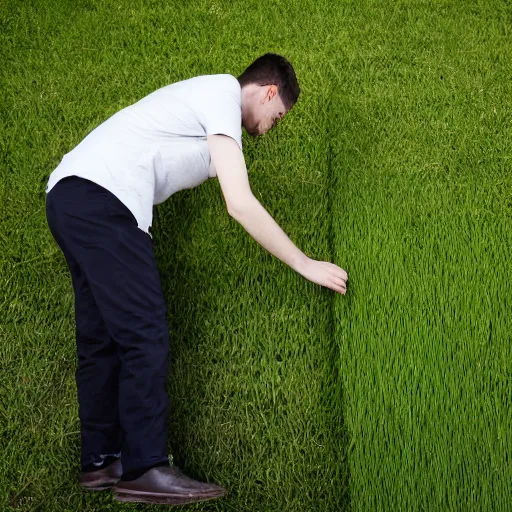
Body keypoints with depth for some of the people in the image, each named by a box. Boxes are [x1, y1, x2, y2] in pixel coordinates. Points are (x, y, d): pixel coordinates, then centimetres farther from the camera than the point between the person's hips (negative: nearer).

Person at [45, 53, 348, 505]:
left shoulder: (204, 95, 26)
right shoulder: (224, 94, -3)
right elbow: (240, 204, -10)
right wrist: (306, 265, -5)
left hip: (67, 197, 11)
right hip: (101, 200, -11)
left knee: (102, 339, 11)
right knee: (144, 336, -11)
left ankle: (101, 461, 15)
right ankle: (145, 469, -11)